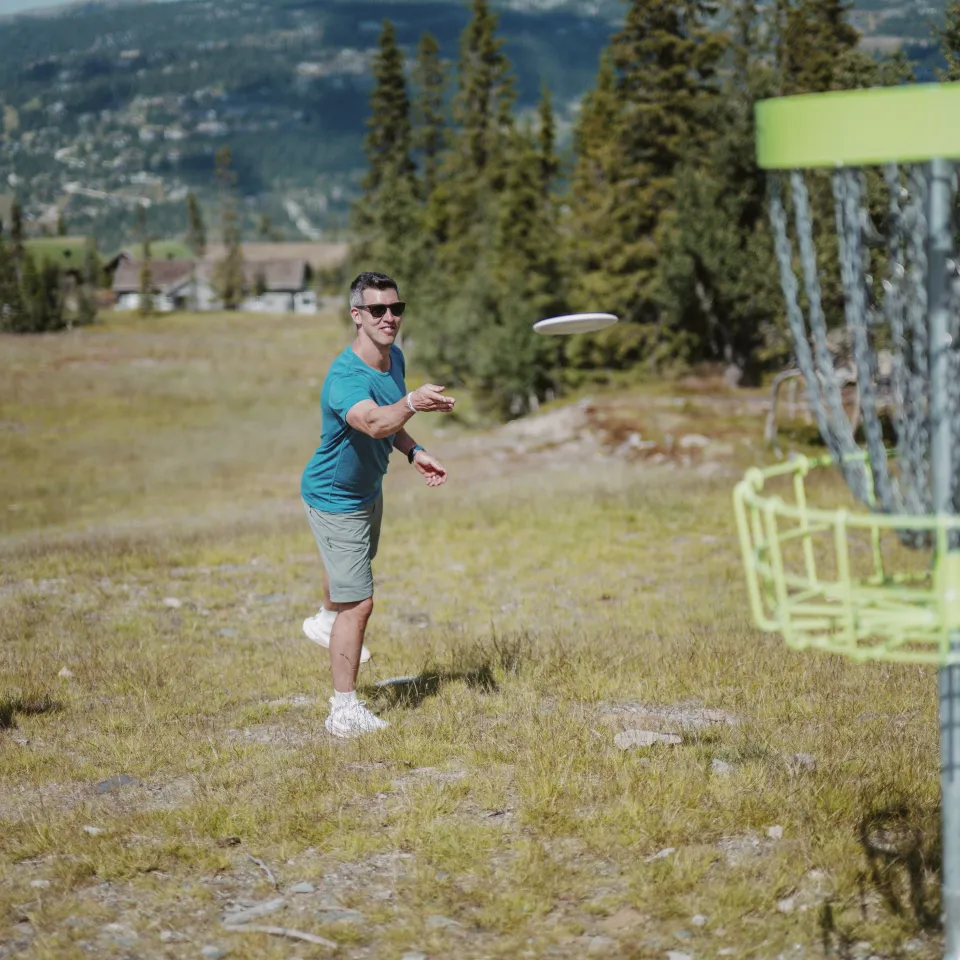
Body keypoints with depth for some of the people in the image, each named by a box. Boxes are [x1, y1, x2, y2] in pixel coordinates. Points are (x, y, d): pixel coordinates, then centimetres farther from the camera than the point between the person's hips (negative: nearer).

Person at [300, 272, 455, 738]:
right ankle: (344, 712, -1)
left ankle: (325, 621, 65)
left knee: (354, 560, 34)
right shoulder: (345, 377, -36)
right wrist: (411, 403, -74)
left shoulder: (394, 358, -7)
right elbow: (373, 422, -57)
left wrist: (414, 452, -3)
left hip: (367, 487, 9)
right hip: (334, 500, -9)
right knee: (359, 602, -11)